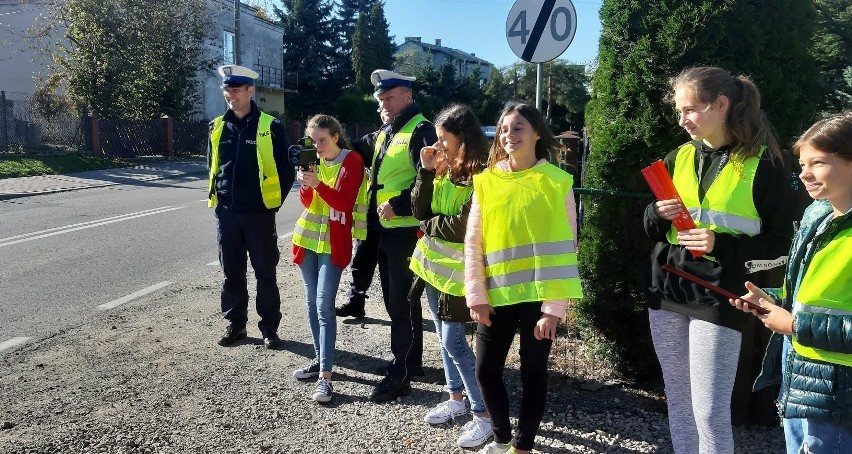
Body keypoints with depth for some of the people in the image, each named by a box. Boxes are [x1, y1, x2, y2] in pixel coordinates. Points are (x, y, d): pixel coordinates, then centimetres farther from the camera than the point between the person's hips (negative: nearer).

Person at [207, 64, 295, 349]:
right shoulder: (218, 127, 7)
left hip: (259, 214, -4)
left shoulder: (270, 127, -6)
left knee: (265, 274, 4)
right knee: (232, 273, 12)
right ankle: (235, 324, 26)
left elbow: (287, 169, -3)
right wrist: (216, 196, 11)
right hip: (226, 213, 4)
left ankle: (269, 328, 16)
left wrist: (274, 202, -3)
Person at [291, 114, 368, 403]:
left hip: (333, 242, -6)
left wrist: (318, 184, -29)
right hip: (308, 238, 6)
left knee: (325, 306, -12)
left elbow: (346, 203, -17)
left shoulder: (352, 161, -9)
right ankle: (319, 359, 25)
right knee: (312, 303, 11)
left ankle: (325, 377, -10)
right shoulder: (314, 160, 8)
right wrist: (305, 184, -17)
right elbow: (306, 201, 3)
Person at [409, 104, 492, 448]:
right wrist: (426, 171, -7)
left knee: (453, 341, -5)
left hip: (457, 269, -8)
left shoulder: (481, 175, -17)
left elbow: (462, 226, -22)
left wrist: (430, 224, -5)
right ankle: (456, 399, 31)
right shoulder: (444, 168, 7)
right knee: (444, 337, 16)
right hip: (434, 263, 8)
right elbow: (420, 210, 3)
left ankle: (484, 415, 7)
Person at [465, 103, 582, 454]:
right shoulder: (486, 181, 4)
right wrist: (476, 296, -3)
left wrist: (554, 306, -11)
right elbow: (473, 243, 4)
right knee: (486, 370, 9)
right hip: (497, 295, 3)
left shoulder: (556, 181, -5)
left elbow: (565, 247, -7)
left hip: (538, 295, -3)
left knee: (533, 372, 8)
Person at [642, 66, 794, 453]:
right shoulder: (678, 159, 9)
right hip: (667, 292, 5)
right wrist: (658, 215, -9)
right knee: (677, 403, 14)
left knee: (710, 412, -3)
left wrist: (721, 245, -19)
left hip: (718, 299, -5)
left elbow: (783, 243, -4)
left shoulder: (763, 163, -5)